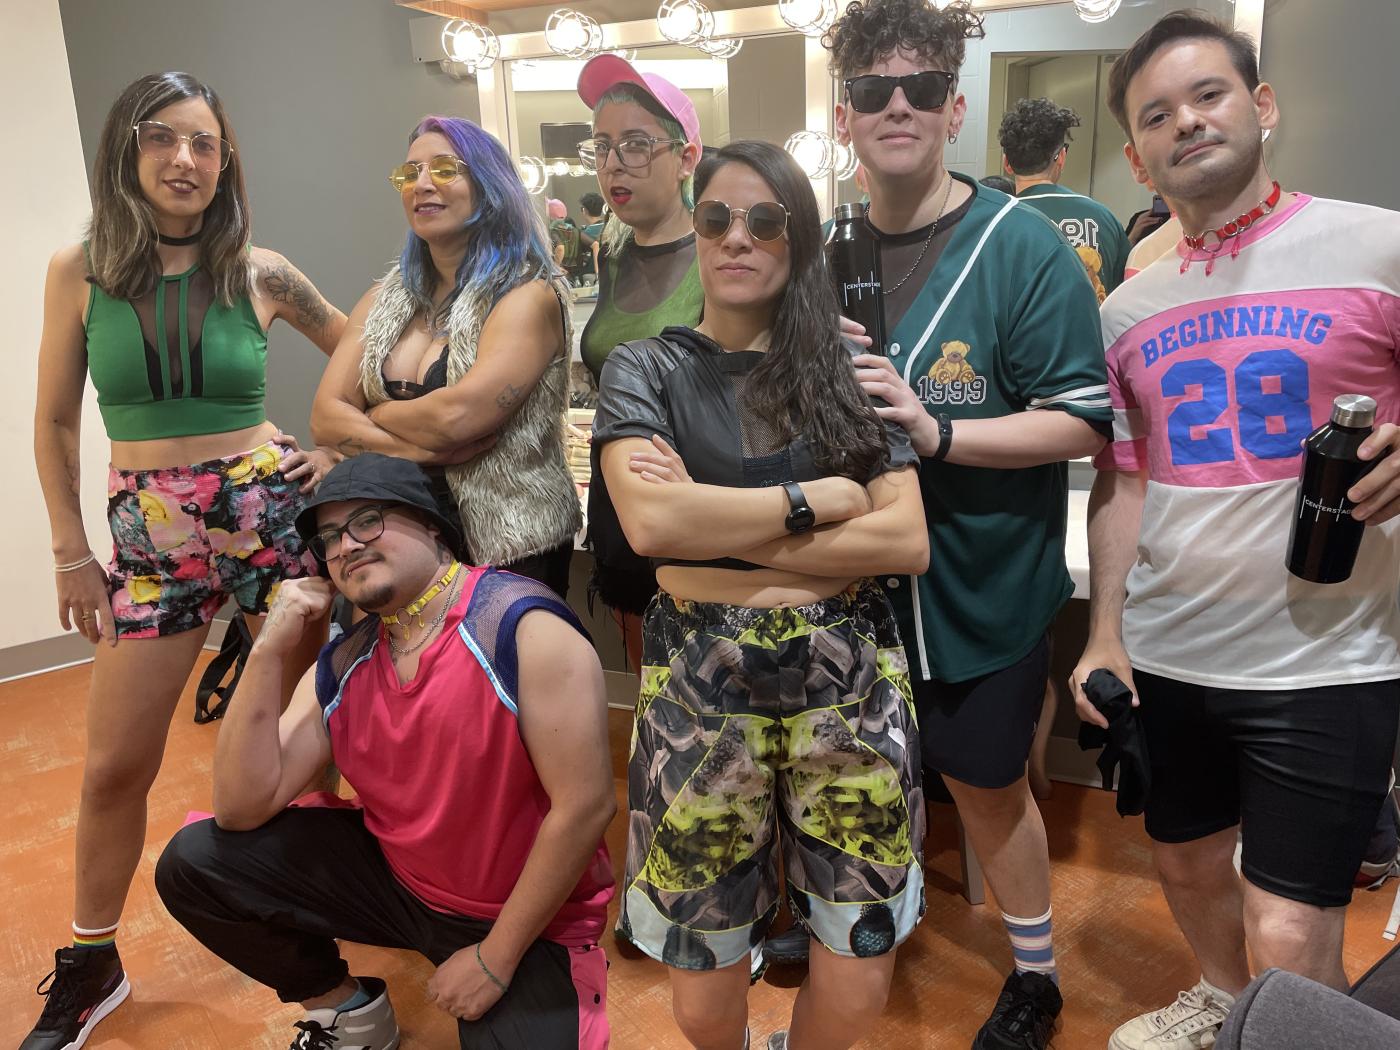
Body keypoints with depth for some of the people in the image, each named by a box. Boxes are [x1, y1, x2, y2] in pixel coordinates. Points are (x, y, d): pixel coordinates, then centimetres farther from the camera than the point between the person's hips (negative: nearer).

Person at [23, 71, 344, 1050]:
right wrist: (71, 552, 5)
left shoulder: (261, 272, -2)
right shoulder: (79, 271, 0)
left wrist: (343, 451, 0)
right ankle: (89, 967, 30)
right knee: (115, 767, 7)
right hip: (149, 533, 1)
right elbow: (55, 423, 7)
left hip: (271, 511, -1)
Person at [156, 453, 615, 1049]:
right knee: (194, 865, -3)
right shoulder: (340, 668, -3)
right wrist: (270, 651, -16)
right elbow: (241, 809, -7)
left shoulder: (524, 628, -23)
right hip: (396, 876, 5)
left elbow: (584, 806, -23)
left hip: (527, 919, -5)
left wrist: (495, 959, -16)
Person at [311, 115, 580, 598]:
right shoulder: (386, 297, 7)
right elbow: (326, 417, 0)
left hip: (508, 548, -6)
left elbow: (455, 416, -25)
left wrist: (376, 414, -6)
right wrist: (411, 446, -16)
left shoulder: (529, 295, -13)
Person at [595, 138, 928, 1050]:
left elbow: (906, 541, -5)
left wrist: (718, 528, -12)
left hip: (852, 680, 2)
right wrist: (818, 498, -10)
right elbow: (650, 523, -16)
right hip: (701, 688, -1)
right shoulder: (647, 370, 2)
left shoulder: (848, 370, 7)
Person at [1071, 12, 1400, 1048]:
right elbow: (1123, 482, 9)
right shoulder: (1128, 310, 7)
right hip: (1164, 656, 5)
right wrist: (1104, 636, 3)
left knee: (1290, 947, -2)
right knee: (1189, 865, 23)